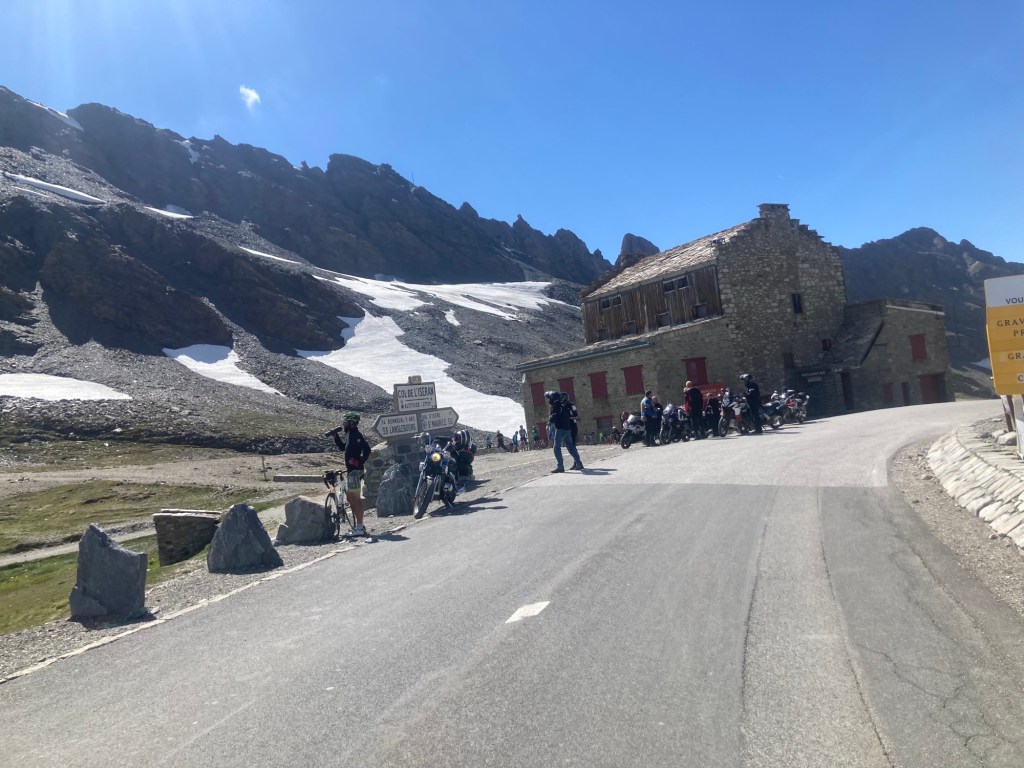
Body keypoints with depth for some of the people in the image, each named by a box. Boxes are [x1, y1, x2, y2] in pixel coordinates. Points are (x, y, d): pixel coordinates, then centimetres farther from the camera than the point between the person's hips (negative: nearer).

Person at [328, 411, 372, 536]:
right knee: (349, 497, 16)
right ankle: (358, 525, 22)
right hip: (350, 470, 11)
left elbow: (367, 449, -24)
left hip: (355, 470, -11)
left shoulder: (356, 435, -15)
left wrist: (360, 462, -20)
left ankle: (359, 528, -6)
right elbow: (342, 447, 26)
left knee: (355, 498, -9)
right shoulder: (350, 434, 16)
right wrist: (336, 436, 15)